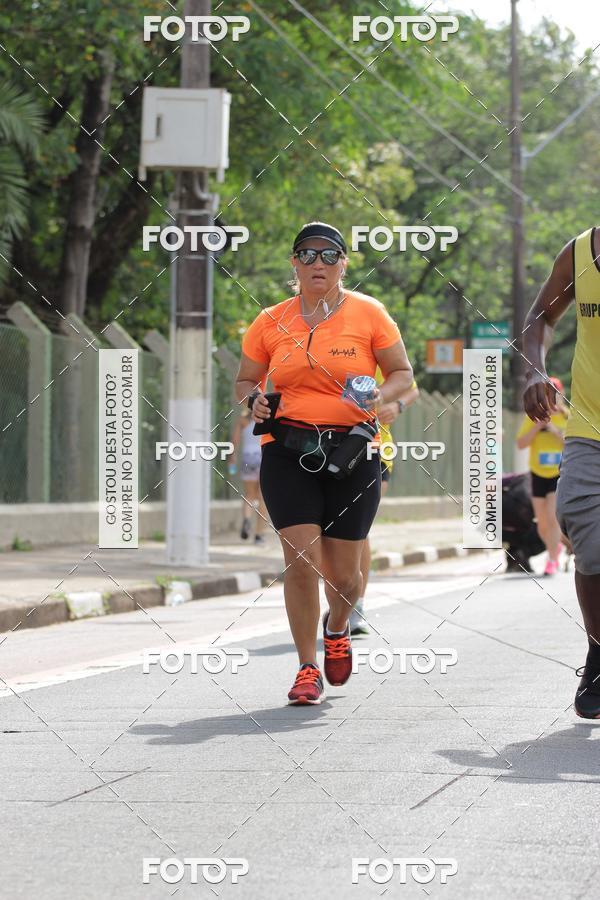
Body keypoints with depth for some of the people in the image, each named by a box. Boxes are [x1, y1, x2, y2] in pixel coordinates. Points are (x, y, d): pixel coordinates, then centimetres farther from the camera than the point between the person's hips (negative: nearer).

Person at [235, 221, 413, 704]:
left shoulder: (368, 313, 2)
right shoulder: (270, 322, 6)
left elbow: (403, 373, 7)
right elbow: (245, 380, 15)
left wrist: (380, 396, -14)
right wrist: (255, 401, -7)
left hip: (352, 451, 0)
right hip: (288, 451, 0)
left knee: (342, 573, 4)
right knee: (301, 560, -13)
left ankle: (337, 628, 40)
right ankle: (308, 669, -1)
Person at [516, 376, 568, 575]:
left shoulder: (567, 418, -4)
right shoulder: (533, 416, -1)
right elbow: (521, 444, -5)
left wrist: (556, 431, -21)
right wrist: (538, 427, -18)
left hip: (561, 475, -3)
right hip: (539, 475, 3)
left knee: (552, 516, -19)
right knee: (542, 525, 9)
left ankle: (552, 561, -12)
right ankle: (555, 547, 39)